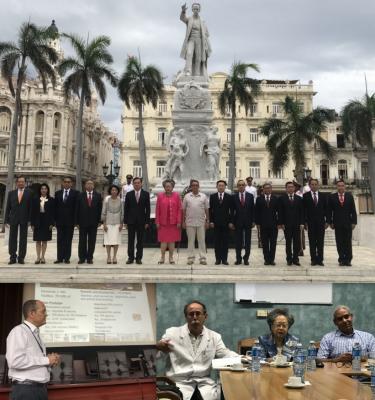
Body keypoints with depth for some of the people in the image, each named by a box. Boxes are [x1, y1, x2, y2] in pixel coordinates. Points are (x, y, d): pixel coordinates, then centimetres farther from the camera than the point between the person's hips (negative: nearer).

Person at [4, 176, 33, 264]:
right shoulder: (11, 193, 9)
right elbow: (8, 207, 8)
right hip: (13, 219, 2)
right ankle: (13, 257, 11)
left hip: (24, 219, -2)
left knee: (23, 239, 3)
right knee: (12, 238, 4)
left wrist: (30, 219, -7)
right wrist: (6, 220, 2)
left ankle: (21, 258, 9)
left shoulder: (29, 193, 3)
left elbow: (31, 207, 0)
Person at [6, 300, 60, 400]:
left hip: (40, 388, 8)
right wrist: (46, 360, -17)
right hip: (25, 390, -8)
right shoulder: (19, 331, -11)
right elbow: (16, 361, -24)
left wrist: (51, 360, 3)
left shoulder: (36, 334, 14)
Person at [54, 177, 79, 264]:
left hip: (70, 220, -3)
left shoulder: (75, 193, 1)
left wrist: (76, 220, -9)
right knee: (60, 240, 5)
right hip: (60, 220, 3)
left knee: (68, 240, 2)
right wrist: (55, 219, 1)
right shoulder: (58, 193, 11)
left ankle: (67, 258, 7)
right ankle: (60, 258, 9)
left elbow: (77, 207, -3)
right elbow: (55, 207, 9)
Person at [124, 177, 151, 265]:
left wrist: (147, 221, -4)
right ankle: (130, 257, 11)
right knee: (130, 240, 4)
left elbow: (148, 208, 1)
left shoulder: (146, 194, 3)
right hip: (131, 221, 1)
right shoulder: (129, 194, 6)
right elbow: (126, 208, 6)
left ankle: (139, 258, 10)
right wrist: (125, 221, 0)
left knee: (140, 241, 4)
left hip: (141, 221, -1)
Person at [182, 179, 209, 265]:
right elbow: (183, 210, 7)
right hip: (190, 222, 0)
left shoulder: (203, 196, 4)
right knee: (190, 241, 6)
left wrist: (207, 221, 1)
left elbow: (206, 210, 5)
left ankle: (202, 258, 7)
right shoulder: (187, 196, 4)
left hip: (201, 222, 0)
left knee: (202, 240, 3)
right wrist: (183, 222, 3)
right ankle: (191, 258, 12)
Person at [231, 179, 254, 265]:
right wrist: (232, 222, -3)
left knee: (248, 242, 4)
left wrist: (253, 221, 0)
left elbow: (252, 209, 5)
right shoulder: (234, 197, 3)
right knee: (238, 242, 4)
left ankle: (246, 258, 12)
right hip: (238, 222, -1)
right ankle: (238, 259, 11)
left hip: (248, 222, 1)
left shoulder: (250, 196, 5)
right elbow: (232, 210, 2)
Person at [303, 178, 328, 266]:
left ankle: (320, 260, 7)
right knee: (312, 242, 2)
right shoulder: (306, 196, 3)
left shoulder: (323, 195, 9)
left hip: (321, 222, 2)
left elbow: (326, 209, 8)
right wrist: (305, 222, -7)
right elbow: (304, 210, 0)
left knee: (320, 242, 2)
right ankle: (313, 259, 7)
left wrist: (327, 221, 2)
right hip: (310, 222, -1)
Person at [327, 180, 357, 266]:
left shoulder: (349, 196, 7)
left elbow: (353, 210, 5)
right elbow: (329, 211, 3)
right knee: (339, 243, 2)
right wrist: (330, 222, -3)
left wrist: (354, 222, -2)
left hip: (348, 223, 0)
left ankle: (348, 260, 6)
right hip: (337, 223, 0)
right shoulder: (332, 197, 4)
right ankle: (341, 259, 8)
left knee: (348, 242, 0)